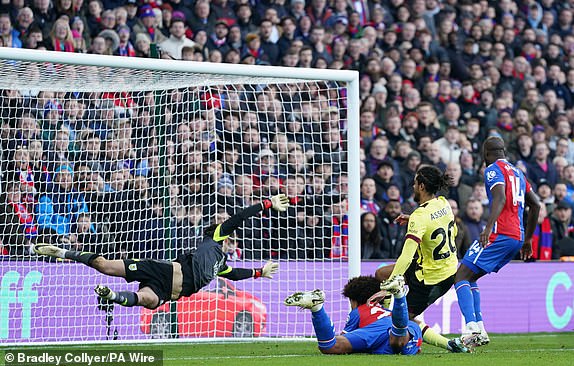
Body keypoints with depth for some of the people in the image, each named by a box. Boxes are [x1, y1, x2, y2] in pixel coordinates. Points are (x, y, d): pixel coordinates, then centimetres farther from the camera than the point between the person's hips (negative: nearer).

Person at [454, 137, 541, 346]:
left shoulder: (493, 170, -2)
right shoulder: (517, 172, 23)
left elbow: (500, 198, -20)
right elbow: (536, 205, 26)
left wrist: (488, 227, -31)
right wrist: (527, 239, 32)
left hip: (500, 234, -9)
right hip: (518, 236, 9)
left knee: (461, 276, -9)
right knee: (470, 278, 16)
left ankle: (472, 328, -26)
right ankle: (479, 332, 6)